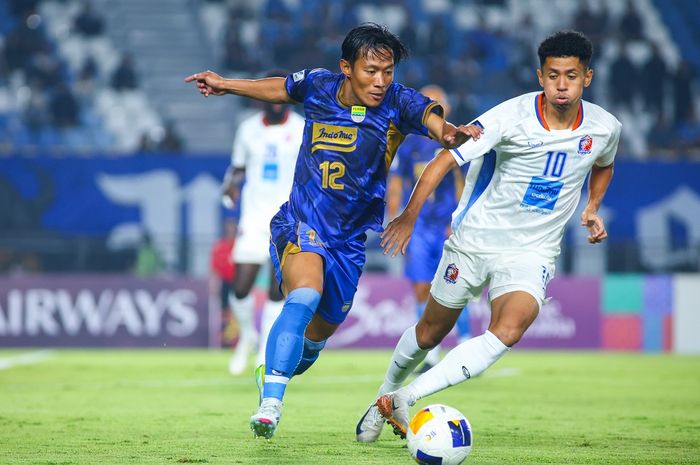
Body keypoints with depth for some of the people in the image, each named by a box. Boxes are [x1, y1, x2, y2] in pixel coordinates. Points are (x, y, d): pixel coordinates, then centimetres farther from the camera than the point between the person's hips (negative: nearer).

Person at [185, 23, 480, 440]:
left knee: (319, 334, 15)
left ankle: (274, 372, 47)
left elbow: (433, 120, -35)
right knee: (306, 295, -31)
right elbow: (281, 89, 15)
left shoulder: (399, 103, -14)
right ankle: (270, 405, -36)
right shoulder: (318, 86, -8)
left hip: (350, 240, 2)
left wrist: (451, 133, -58)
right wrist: (225, 85, 24)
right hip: (302, 222, -2)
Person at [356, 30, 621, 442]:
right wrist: (411, 214, -26)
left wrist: (592, 208, 7)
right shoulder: (512, 116, -18)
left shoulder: (605, 127, -5)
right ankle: (385, 396, 41)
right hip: (474, 239, -1)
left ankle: (406, 398, -25)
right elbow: (446, 159, -19)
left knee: (508, 332, -26)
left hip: (532, 253, 1)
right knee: (431, 331, 13)